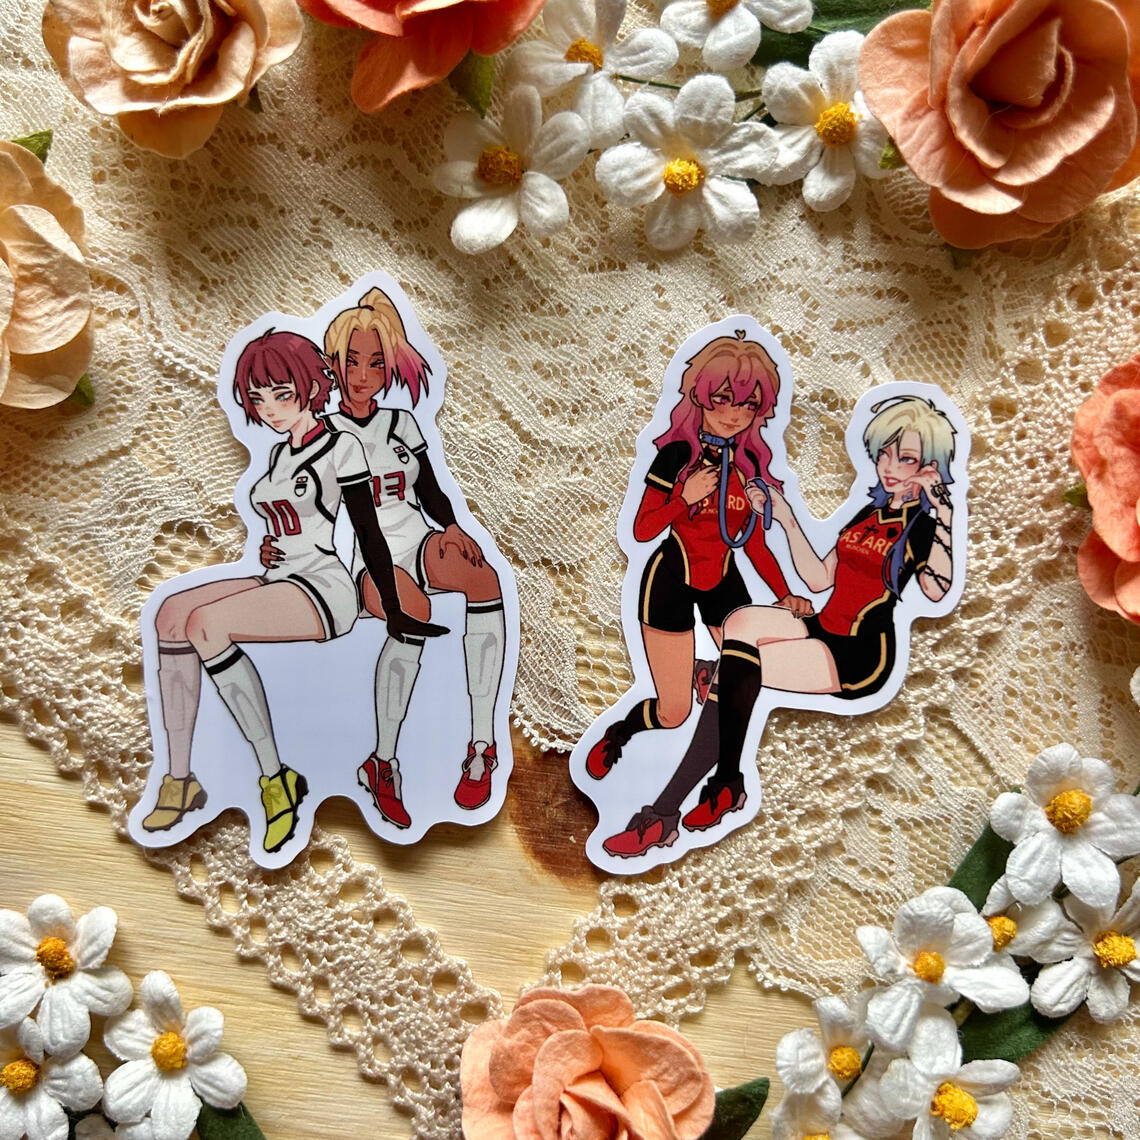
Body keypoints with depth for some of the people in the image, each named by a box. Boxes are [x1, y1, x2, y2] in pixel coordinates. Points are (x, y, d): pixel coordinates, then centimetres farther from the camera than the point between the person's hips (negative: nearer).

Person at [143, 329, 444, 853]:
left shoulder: (343, 446, -3)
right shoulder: (279, 454, 19)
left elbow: (368, 533, -6)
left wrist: (395, 614, -6)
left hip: (325, 589, -8)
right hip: (279, 581, 8)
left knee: (204, 625, -30)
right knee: (171, 613, -17)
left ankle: (275, 777, -26)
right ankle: (179, 780, -18)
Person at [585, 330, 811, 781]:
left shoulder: (750, 463, 1)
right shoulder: (677, 454, -13)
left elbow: (754, 541, 6)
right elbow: (642, 531, -13)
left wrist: (784, 595, -3)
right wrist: (685, 497, -27)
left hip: (724, 583, 5)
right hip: (670, 583, -5)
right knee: (673, 713, -6)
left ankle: (706, 672, 29)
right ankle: (616, 734, 27)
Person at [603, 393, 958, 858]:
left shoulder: (925, 524, -1)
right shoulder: (869, 513, 21)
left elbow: (936, 591, -21)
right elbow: (819, 579, 18)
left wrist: (942, 511, -26)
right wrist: (786, 520, 13)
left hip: (861, 657, -7)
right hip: (821, 629, 7)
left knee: (733, 670, -22)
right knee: (744, 620, -23)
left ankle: (664, 813, -14)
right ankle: (727, 783, -20)